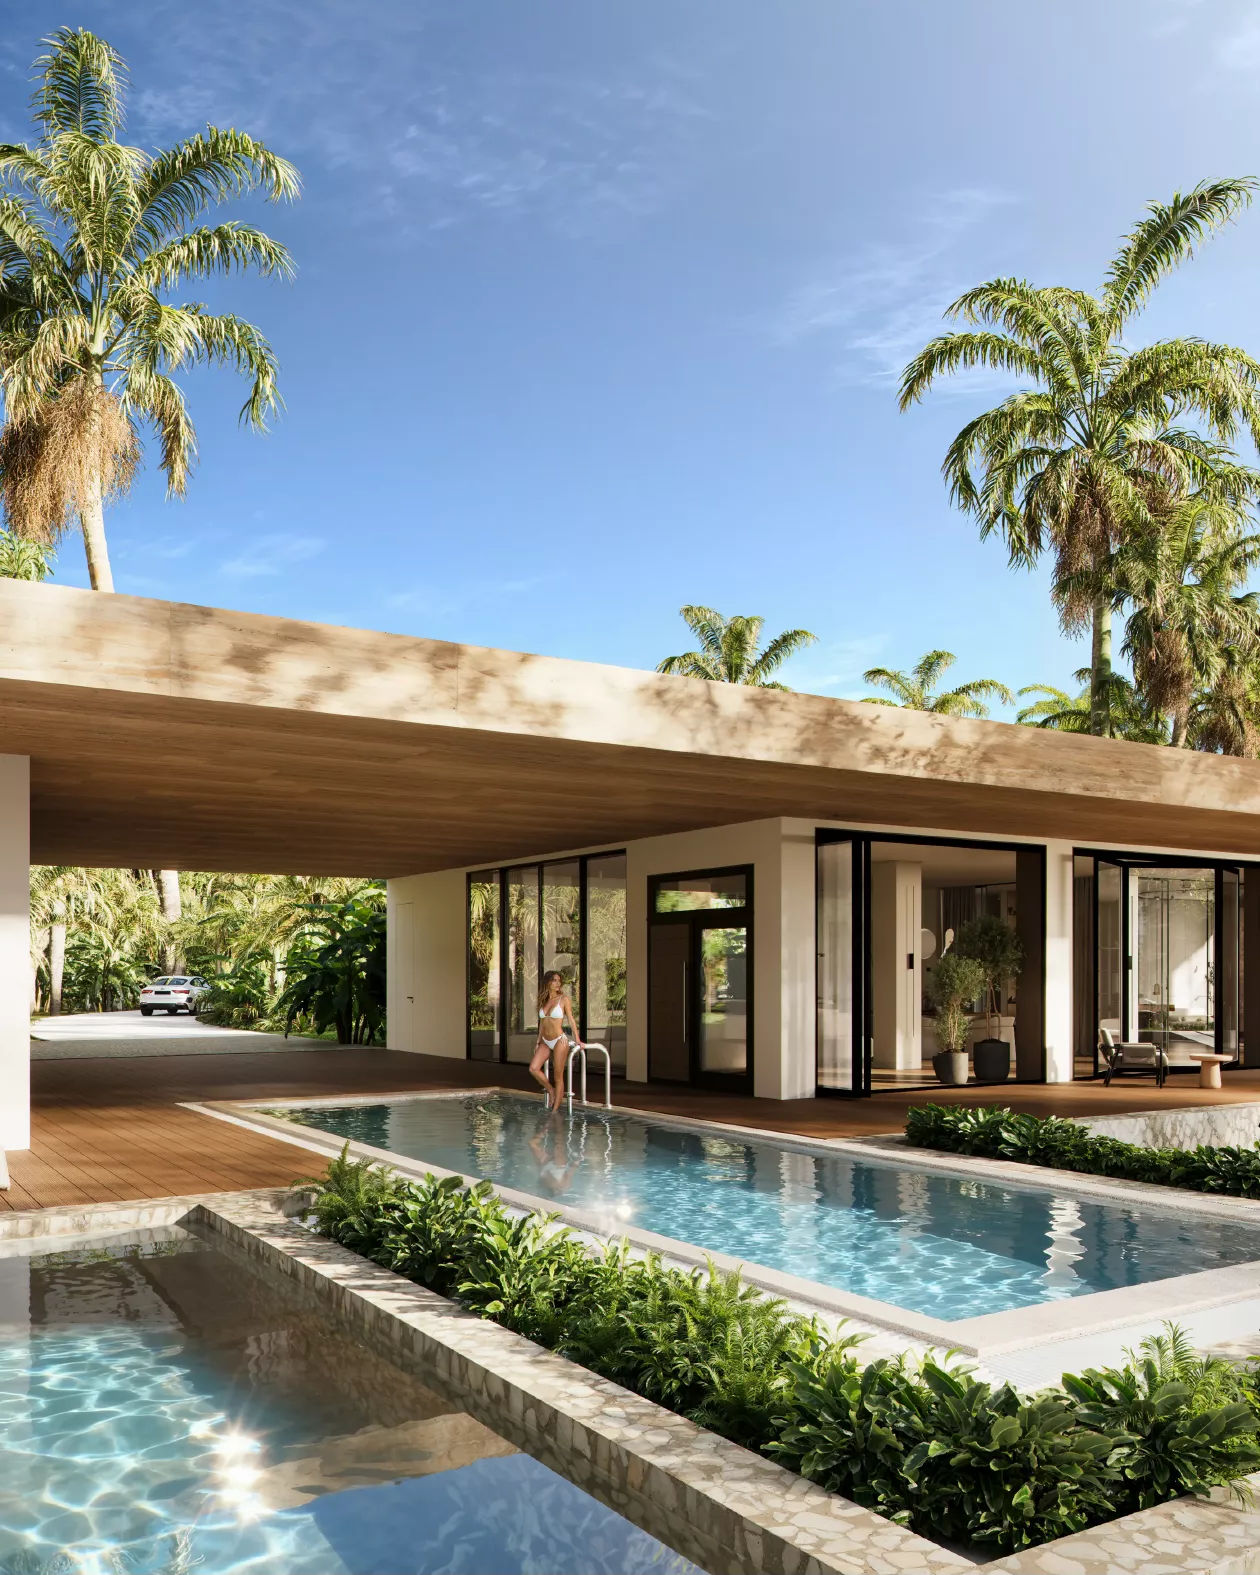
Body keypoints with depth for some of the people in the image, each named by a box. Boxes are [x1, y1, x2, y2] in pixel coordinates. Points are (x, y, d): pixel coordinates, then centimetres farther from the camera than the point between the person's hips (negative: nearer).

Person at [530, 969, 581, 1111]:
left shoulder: (564, 999, -4)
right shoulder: (543, 1000, 9)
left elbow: (571, 1020, -1)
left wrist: (577, 1040, -3)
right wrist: (538, 1041, 17)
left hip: (559, 1041, -5)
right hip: (545, 1042, 5)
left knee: (558, 1077, -2)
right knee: (533, 1068, -12)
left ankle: (555, 1111, 4)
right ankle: (551, 1090, 11)